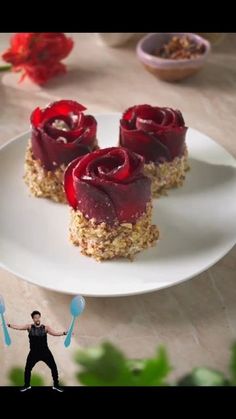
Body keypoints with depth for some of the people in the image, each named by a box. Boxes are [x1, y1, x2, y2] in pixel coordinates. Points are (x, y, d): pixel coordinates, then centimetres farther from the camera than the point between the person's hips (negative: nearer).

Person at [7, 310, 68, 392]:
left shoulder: (45, 328, -4)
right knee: (27, 369, 8)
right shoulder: (29, 327, -2)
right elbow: (18, 327, -9)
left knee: (54, 368, -1)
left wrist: (64, 333, -25)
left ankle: (56, 385, 17)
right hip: (34, 353, 1)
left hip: (45, 352, -1)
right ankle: (27, 385, 32)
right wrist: (8, 325, -21)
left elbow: (54, 333, -11)